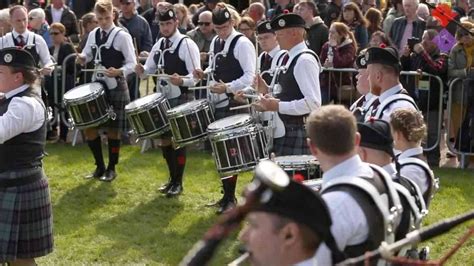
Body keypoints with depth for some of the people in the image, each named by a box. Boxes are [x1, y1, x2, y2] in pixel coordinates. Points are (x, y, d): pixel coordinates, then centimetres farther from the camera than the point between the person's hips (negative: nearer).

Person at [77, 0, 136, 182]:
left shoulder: (122, 36, -10)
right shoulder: (93, 34, 7)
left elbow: (132, 64, -12)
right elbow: (87, 55, 20)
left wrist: (118, 72, -30)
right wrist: (82, 59, -4)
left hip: (116, 88, -6)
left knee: (113, 129, 3)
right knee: (89, 127, 5)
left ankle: (111, 169, 17)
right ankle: (99, 167, 20)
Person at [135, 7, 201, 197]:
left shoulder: (187, 45, -12)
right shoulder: (159, 45, 10)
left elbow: (196, 76, -16)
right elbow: (150, 69, 17)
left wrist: (181, 80, -35)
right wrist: (142, 71, -6)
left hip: (180, 100, -7)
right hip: (162, 98, 7)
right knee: (165, 139, 13)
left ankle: (178, 183, 10)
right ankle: (172, 179, 27)